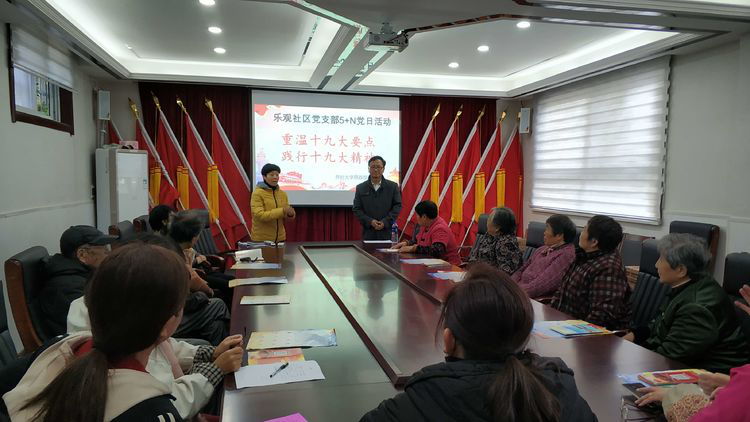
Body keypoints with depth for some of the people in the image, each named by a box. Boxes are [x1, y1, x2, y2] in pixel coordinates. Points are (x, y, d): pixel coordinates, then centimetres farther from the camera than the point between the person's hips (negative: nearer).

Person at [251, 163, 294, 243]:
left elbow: (287, 216, 11)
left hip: (280, 238, 5)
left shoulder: (283, 193, 5)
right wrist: (282, 211, -25)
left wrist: (290, 214, -13)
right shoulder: (257, 193, -10)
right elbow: (259, 215, -20)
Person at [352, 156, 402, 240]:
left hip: (387, 232, 0)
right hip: (368, 233, 1)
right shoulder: (360, 188, 7)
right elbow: (356, 209, 5)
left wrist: (385, 222, -9)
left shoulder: (393, 186, 6)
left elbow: (397, 206, 3)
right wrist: (370, 221, -10)